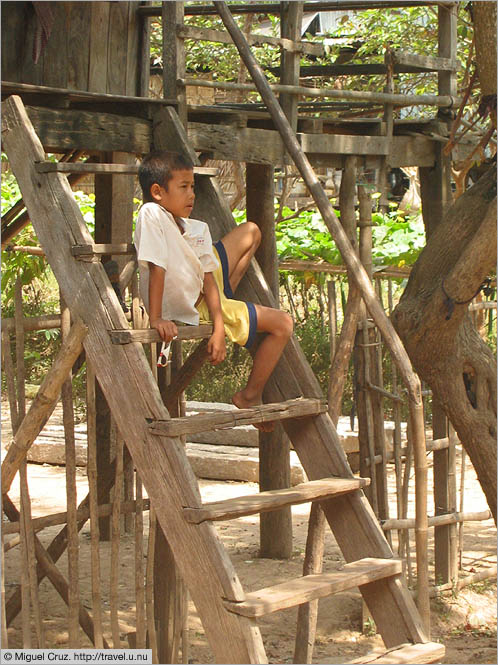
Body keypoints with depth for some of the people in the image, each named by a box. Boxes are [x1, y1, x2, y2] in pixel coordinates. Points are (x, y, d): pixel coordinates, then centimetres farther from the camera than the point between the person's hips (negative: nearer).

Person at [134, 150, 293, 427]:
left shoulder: (197, 229, -11)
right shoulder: (152, 215, -32)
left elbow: (208, 279, -9)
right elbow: (156, 269, -34)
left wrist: (219, 330, -16)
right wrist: (156, 319, -36)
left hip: (203, 284, 8)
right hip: (192, 310, -8)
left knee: (251, 232, 19)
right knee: (282, 324, -3)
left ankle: (227, 294, 26)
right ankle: (251, 396, 9)